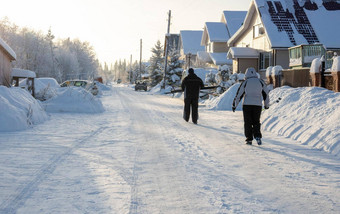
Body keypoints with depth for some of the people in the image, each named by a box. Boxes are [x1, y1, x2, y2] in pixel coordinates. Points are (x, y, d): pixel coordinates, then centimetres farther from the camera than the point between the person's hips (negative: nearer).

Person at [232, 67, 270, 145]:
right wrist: (266, 105, 24)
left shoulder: (245, 82, 0)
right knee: (256, 122, 13)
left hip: (247, 105, -2)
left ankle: (249, 139, 8)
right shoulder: (261, 82, 6)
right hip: (258, 105, 2)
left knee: (248, 123, 8)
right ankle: (257, 136, -7)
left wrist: (234, 105, 9)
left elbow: (239, 94, 0)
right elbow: (266, 94, 12)